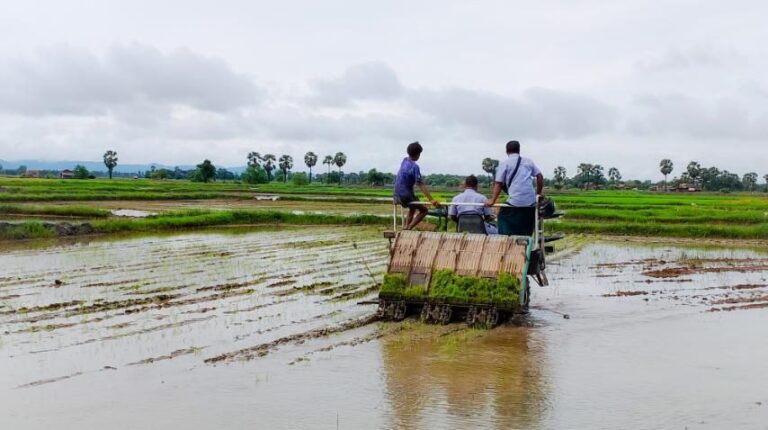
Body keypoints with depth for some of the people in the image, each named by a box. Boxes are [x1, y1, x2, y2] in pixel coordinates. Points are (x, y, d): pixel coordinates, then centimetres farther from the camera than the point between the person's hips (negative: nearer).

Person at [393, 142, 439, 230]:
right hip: (407, 195, -8)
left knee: (412, 209, 32)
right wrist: (431, 199, -31)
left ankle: (406, 226, 15)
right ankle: (409, 228, -9)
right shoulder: (414, 167, -20)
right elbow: (421, 185, -27)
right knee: (423, 210, 6)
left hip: (397, 194, 8)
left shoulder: (404, 161, 3)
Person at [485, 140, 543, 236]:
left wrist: (492, 200, 0)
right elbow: (540, 176, 11)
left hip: (514, 203, -4)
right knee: (527, 233, 13)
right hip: (531, 202, 4)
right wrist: (539, 192, 23)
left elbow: (498, 184, -2)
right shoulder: (528, 161, 13)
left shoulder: (504, 164, 3)